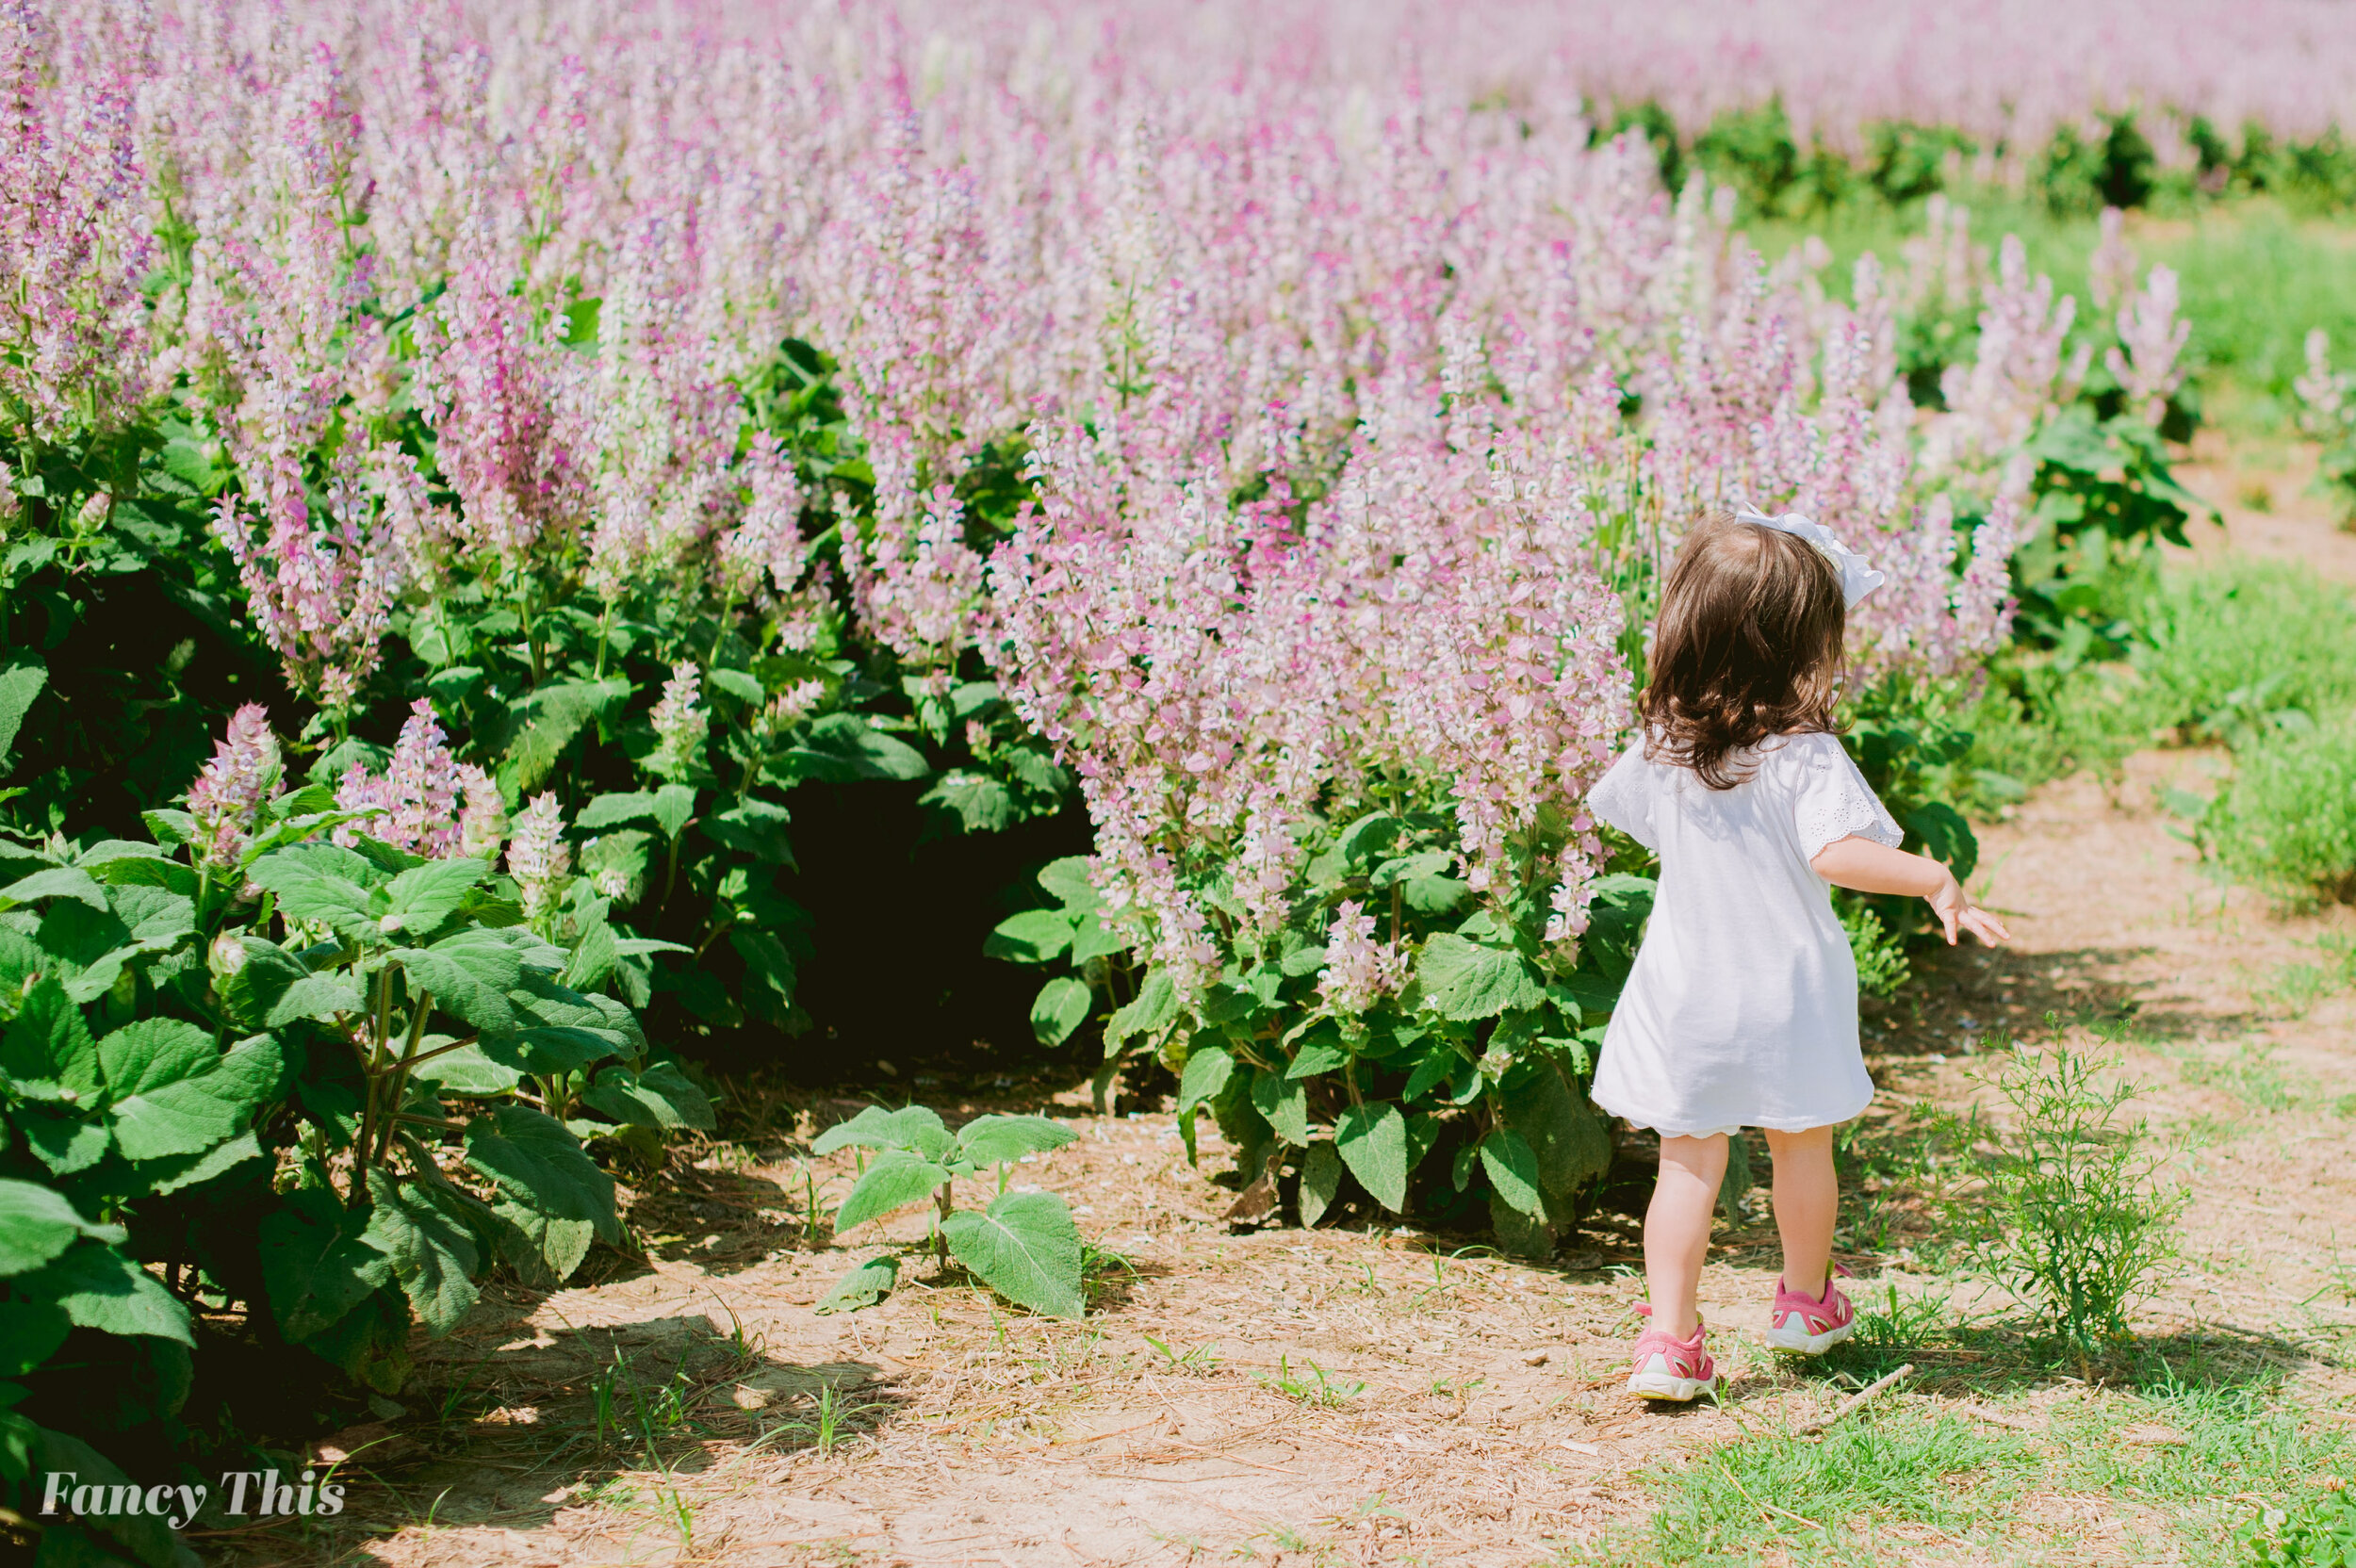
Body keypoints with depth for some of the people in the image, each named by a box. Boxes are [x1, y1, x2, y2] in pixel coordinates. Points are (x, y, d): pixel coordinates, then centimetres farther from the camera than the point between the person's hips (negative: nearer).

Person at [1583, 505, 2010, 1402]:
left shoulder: (1660, 749, -5)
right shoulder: (1803, 756, -20)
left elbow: (1611, 804, 15)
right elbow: (1838, 853, -34)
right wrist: (1934, 880, -26)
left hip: (1686, 996, 3)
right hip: (1786, 996, -2)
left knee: (1688, 1162, 8)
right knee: (1801, 1146, 19)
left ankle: (1669, 1338, 2)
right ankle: (1806, 1305, 38)